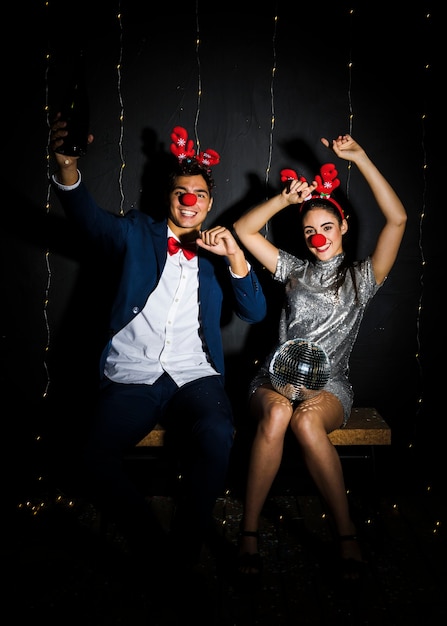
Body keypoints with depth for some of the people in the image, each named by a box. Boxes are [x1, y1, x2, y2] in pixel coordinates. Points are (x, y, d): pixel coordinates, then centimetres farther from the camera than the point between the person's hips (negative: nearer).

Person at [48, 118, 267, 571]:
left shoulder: (216, 253, 16)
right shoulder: (137, 234, 15)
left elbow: (254, 313, 4)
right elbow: (89, 217, -6)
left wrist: (235, 255, -12)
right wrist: (67, 167, -27)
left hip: (195, 376, 0)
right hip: (130, 376, 0)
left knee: (217, 436, -32)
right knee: (96, 458, -25)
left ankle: (185, 548, -11)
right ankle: (150, 546, -1)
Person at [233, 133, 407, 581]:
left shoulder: (361, 277, 11)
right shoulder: (295, 271, 19)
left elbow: (397, 219, -1)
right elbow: (243, 229, 16)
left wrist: (360, 157, -1)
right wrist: (286, 198, 7)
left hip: (329, 384, -1)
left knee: (306, 421, -37)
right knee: (277, 413, -36)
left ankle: (347, 534, -24)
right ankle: (249, 534, -30)